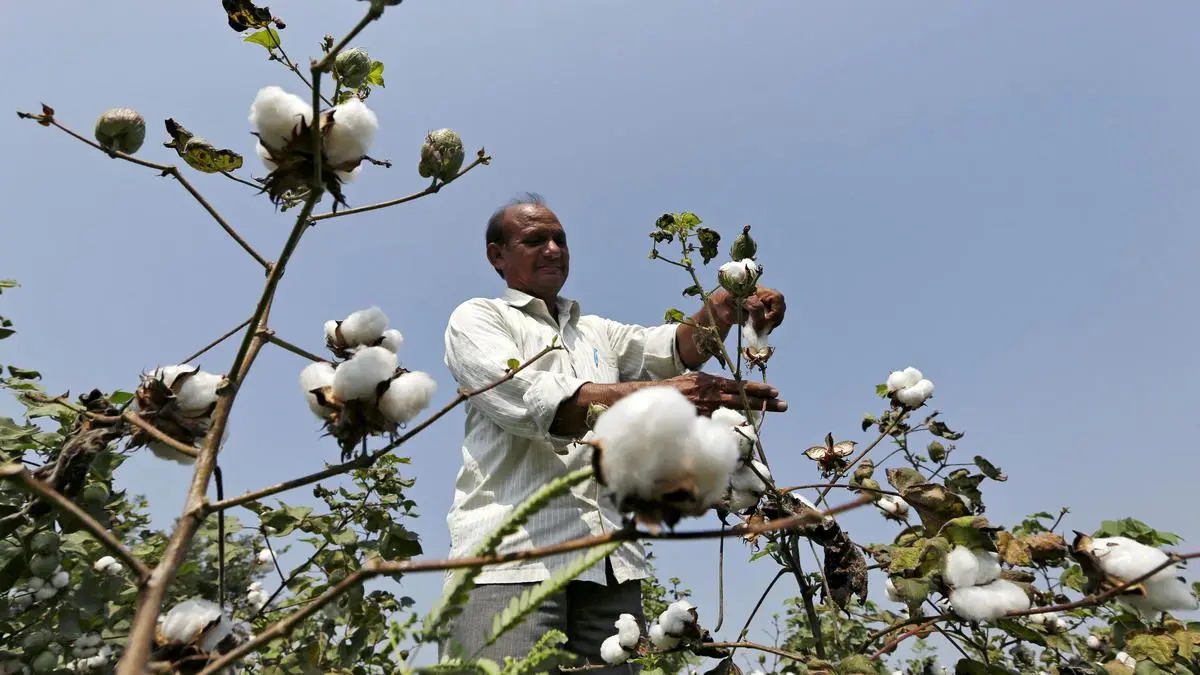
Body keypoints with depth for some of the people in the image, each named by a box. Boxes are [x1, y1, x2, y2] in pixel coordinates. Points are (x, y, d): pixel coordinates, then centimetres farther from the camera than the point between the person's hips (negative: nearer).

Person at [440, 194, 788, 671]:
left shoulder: (597, 332, 24)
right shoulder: (477, 318, 7)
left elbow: (679, 347, 7)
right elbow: (532, 401, -13)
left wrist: (728, 304, -15)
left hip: (610, 560, 5)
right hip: (512, 554, -4)